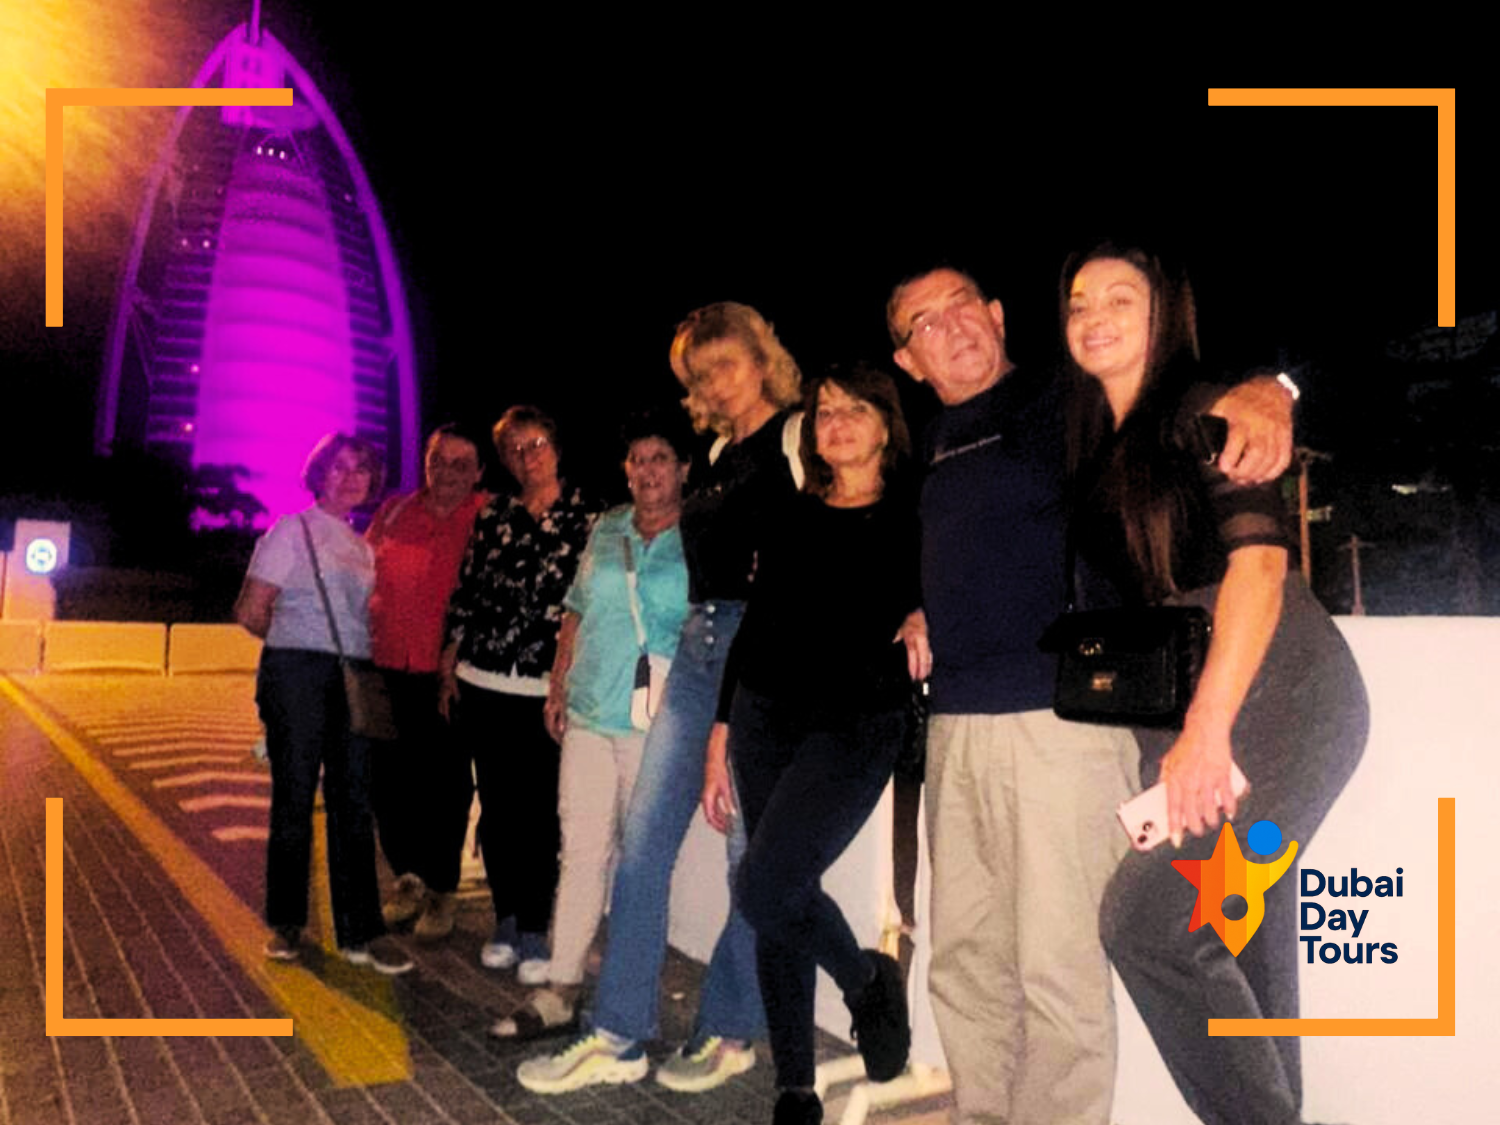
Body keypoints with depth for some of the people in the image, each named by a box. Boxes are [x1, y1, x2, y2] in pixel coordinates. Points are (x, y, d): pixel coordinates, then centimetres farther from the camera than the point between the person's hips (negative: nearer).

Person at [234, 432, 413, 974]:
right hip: (298, 674, -5)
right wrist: (293, 642, 8)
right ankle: (286, 924, 17)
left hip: (354, 680, 5)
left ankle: (361, 932, 8)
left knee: (353, 803, 4)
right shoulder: (293, 528, -1)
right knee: (294, 800, 2)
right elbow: (250, 611, -5)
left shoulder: (362, 547, 18)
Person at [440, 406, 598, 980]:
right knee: (496, 808, 10)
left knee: (538, 811, -1)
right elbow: (464, 595, 13)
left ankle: (533, 932, 12)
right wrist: (448, 668, 11)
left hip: (547, 689, -3)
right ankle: (504, 922, 24)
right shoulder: (491, 518, 10)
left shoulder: (587, 516, 0)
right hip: (483, 685, 3)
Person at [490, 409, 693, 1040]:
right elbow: (576, 613, 18)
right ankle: (560, 993, 12)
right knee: (581, 850, 5)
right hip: (588, 714, 4)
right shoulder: (606, 530, 13)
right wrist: (558, 686, 13)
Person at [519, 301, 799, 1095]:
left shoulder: (798, 436, -5)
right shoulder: (720, 452, 17)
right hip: (698, 647, 8)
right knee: (642, 841, 4)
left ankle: (729, 1034, 20)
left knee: (753, 851, 3)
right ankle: (618, 1038, 14)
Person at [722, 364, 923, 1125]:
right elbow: (753, 627, 12)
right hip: (767, 717, 4)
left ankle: (870, 980, 13)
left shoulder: (915, 519, 1)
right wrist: (721, 735, 10)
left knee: (764, 888, -18)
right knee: (782, 898, 6)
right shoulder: (792, 519, 11)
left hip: (855, 726, -4)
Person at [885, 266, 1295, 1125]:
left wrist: (1259, 399, -35)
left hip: (1060, 721, -7)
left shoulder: (1070, 402, -3)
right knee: (964, 961, 15)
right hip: (958, 725, 8)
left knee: (1058, 969, -4)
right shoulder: (938, 443, 17)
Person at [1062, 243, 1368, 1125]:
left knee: (1144, 920, -16)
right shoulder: (1095, 450, 17)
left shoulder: (1208, 413, -3)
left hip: (1278, 696, -7)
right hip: (1176, 718, 7)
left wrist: (1208, 724, -23)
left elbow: (1259, 561, -15)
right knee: (1242, 941, 8)